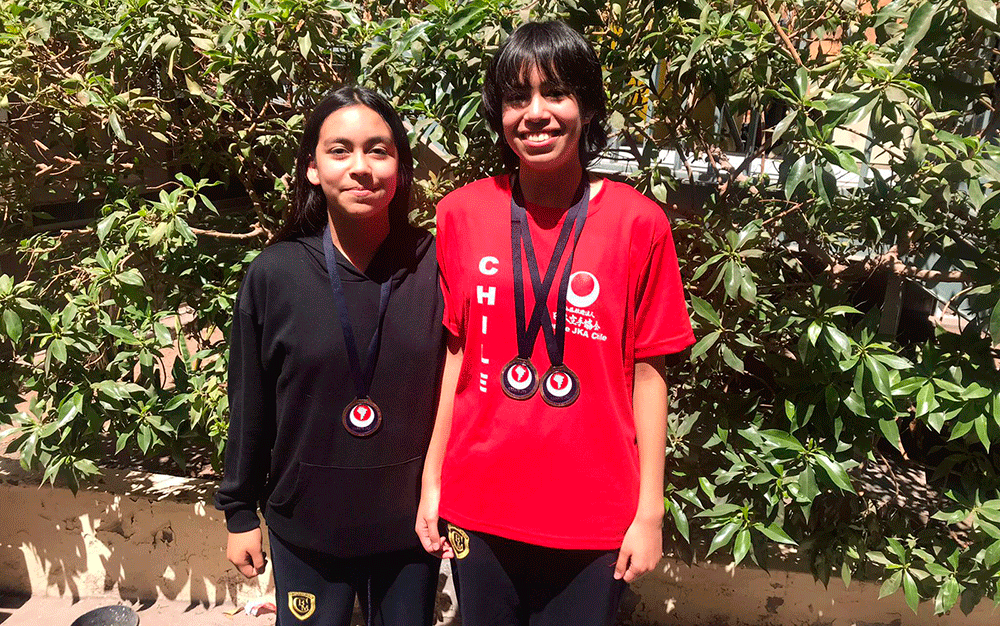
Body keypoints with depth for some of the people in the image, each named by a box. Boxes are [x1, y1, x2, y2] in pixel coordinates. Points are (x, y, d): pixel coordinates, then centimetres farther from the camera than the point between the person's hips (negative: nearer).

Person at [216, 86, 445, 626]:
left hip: (409, 522, 1)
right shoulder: (273, 275, -10)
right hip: (306, 525, 0)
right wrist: (239, 512, 5)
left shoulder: (435, 268, -11)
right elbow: (249, 404, -1)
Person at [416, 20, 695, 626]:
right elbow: (456, 352, 4)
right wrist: (432, 482, 4)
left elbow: (648, 372, -4)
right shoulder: (461, 213, -2)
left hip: (594, 520, -1)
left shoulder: (639, 222, -7)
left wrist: (650, 513, -4)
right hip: (478, 510, 2)